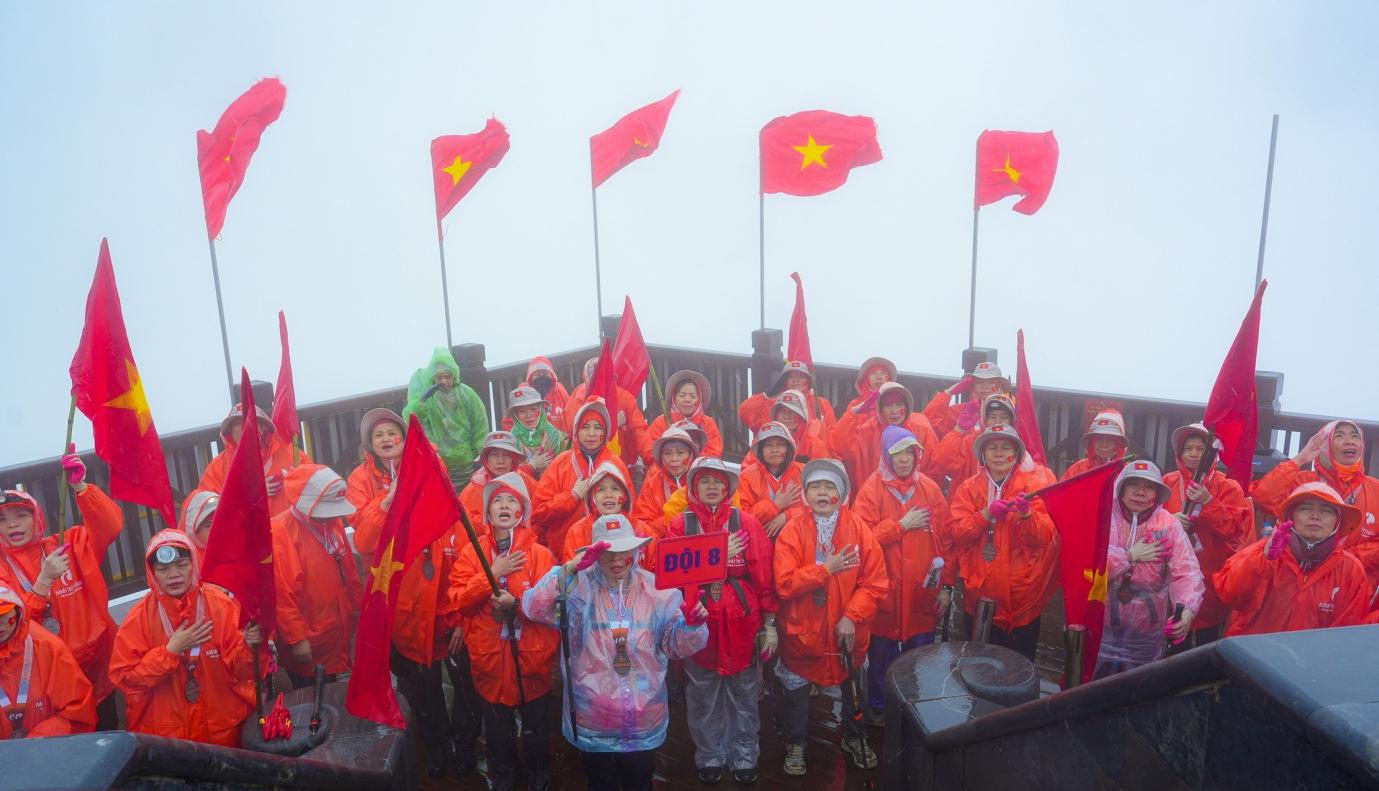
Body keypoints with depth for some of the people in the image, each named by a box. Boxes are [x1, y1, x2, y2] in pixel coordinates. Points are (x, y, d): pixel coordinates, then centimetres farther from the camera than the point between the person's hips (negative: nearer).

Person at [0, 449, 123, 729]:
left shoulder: (68, 544, 0)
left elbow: (110, 525, -13)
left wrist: (80, 487, -24)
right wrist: (44, 580, -25)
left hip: (97, 663, 1)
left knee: (108, 731, 13)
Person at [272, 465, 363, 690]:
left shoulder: (332, 522, 3)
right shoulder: (280, 532, -20)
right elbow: (283, 593, -21)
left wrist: (358, 605, 17)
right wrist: (297, 638, -19)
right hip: (307, 647, -7)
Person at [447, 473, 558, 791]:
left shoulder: (539, 553, -6)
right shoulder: (471, 552, 0)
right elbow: (458, 600, -9)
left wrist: (517, 603, -26)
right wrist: (492, 573, -20)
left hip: (531, 653, -1)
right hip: (489, 653, 1)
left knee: (536, 724, 15)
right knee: (497, 726, 19)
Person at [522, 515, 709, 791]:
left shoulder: (658, 589, -3)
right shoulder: (578, 586, -9)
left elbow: (676, 645, -4)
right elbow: (534, 608, -23)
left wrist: (692, 625, -26)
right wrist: (568, 570, -32)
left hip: (644, 719, 1)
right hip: (592, 720, -1)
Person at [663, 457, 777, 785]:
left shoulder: (746, 522, -2)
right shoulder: (681, 524, -1)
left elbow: (763, 575, -2)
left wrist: (770, 622, -4)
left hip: (741, 621, 0)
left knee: (743, 693, 13)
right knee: (703, 695, 13)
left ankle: (744, 756, 31)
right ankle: (709, 756, 32)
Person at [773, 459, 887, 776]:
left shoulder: (859, 529, -9)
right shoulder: (792, 532, -12)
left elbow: (875, 583, -11)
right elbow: (785, 584, -20)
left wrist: (852, 617, -20)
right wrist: (826, 569, -24)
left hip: (849, 633, 2)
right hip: (802, 631, -1)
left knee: (853, 688, 22)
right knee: (797, 691, 16)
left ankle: (855, 738, 47)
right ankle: (795, 744, 39)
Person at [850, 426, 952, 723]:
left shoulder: (930, 488, 2)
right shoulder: (872, 489, -6)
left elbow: (947, 539, 4)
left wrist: (946, 585, 2)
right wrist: (902, 525, -15)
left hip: (923, 594, 2)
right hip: (885, 593, -2)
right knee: (883, 656, 11)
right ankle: (878, 707, 31)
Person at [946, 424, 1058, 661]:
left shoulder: (1032, 485, -2)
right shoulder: (968, 488, 3)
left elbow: (1042, 538, -10)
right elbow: (956, 533, -7)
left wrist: (1026, 514, -28)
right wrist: (986, 514, -20)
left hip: (1022, 594, -1)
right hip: (980, 592, 1)